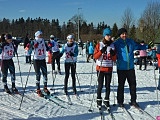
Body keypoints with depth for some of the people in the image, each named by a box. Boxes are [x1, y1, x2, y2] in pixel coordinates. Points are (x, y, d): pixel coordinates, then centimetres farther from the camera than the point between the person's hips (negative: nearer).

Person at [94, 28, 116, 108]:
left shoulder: (112, 45, 7)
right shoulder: (99, 45, -1)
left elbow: (114, 59, 8)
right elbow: (95, 56, -6)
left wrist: (113, 54, -13)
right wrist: (101, 51, -19)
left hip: (109, 69, 3)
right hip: (100, 68, -3)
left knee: (108, 85, 7)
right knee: (100, 85, 0)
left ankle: (106, 100, 19)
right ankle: (99, 100, 16)